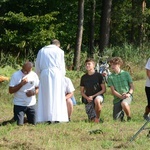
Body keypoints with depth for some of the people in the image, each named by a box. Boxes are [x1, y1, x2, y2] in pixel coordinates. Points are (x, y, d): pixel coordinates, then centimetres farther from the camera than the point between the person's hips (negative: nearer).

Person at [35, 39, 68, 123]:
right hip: (56, 74, -2)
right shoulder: (59, 51, 8)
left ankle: (47, 118, -3)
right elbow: (62, 66, 9)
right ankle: (56, 117, -8)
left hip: (44, 74, 2)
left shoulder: (42, 51, 17)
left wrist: (40, 75, 25)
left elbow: (37, 65, 16)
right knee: (56, 96, -2)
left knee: (46, 97, 3)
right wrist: (63, 75, 21)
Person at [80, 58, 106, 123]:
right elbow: (82, 91, 12)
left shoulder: (98, 75, -2)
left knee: (97, 100, -42)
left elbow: (103, 90, -4)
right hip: (88, 100, 3)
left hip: (98, 96, -3)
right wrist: (87, 98, -9)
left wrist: (93, 96, -13)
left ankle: (98, 118, -20)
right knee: (93, 120, -6)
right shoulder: (83, 77, 7)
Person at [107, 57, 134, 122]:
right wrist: (121, 96, -19)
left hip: (127, 96, -2)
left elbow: (131, 86, 4)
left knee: (124, 104, -39)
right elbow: (113, 91, -3)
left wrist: (129, 93, -16)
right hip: (117, 98, 2)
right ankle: (121, 113, 32)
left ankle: (129, 118, -12)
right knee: (116, 119, -5)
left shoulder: (126, 74, 4)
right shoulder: (110, 77, 3)